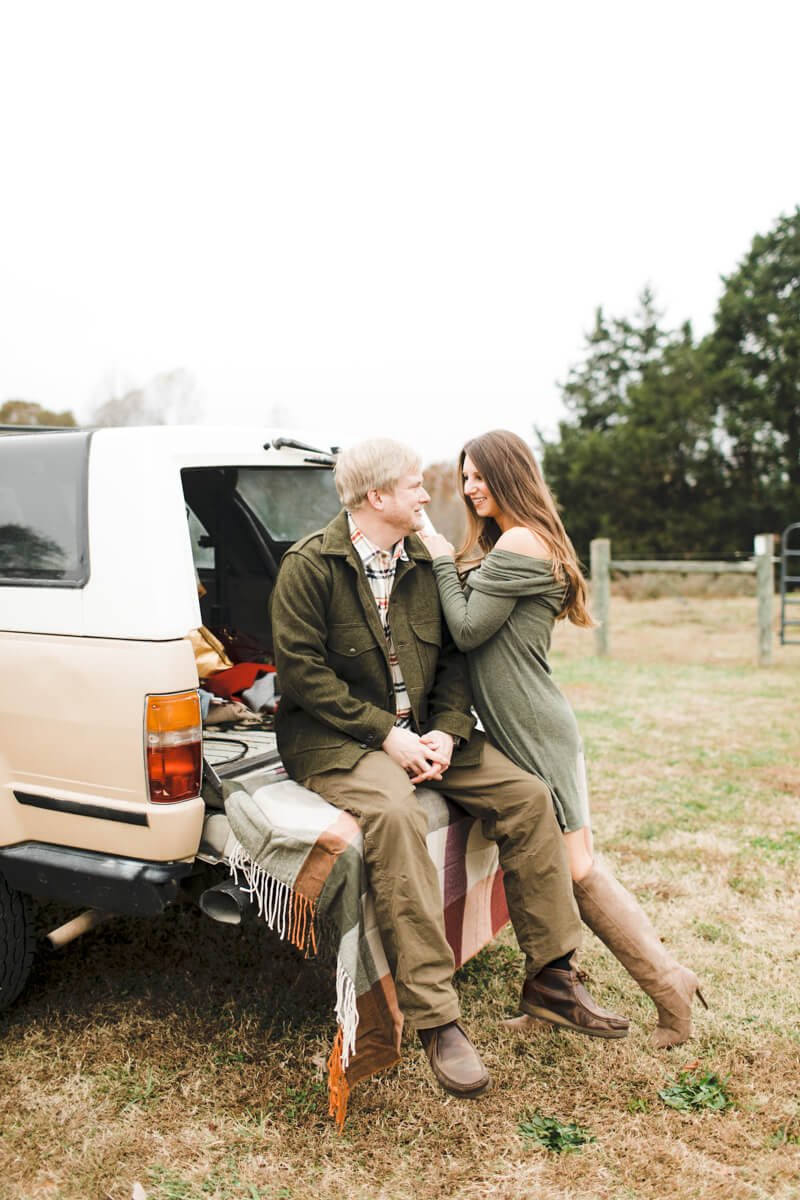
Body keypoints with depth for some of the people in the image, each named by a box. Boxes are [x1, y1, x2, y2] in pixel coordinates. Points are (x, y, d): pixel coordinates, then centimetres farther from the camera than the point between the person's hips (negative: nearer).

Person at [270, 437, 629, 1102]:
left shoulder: (423, 562, 10)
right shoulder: (309, 565, -9)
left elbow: (453, 655, 10)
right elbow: (302, 668, -15)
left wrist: (446, 730, -8)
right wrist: (385, 733, -19)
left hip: (423, 730, 6)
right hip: (335, 739, -6)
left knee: (527, 795, -8)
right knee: (395, 814, -36)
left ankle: (550, 978, 4)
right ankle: (435, 1018, -28)